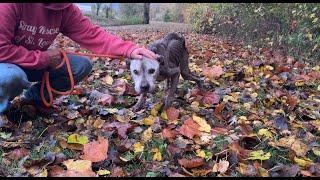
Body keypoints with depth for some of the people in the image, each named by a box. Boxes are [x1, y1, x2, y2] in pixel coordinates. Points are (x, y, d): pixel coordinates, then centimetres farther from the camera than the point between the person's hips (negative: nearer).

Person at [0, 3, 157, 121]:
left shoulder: (66, 9, -13)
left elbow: (93, 35, -22)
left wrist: (129, 50, -35)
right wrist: (43, 58, -27)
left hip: (38, 62, 6)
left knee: (82, 65, -11)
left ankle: (35, 96, 7)